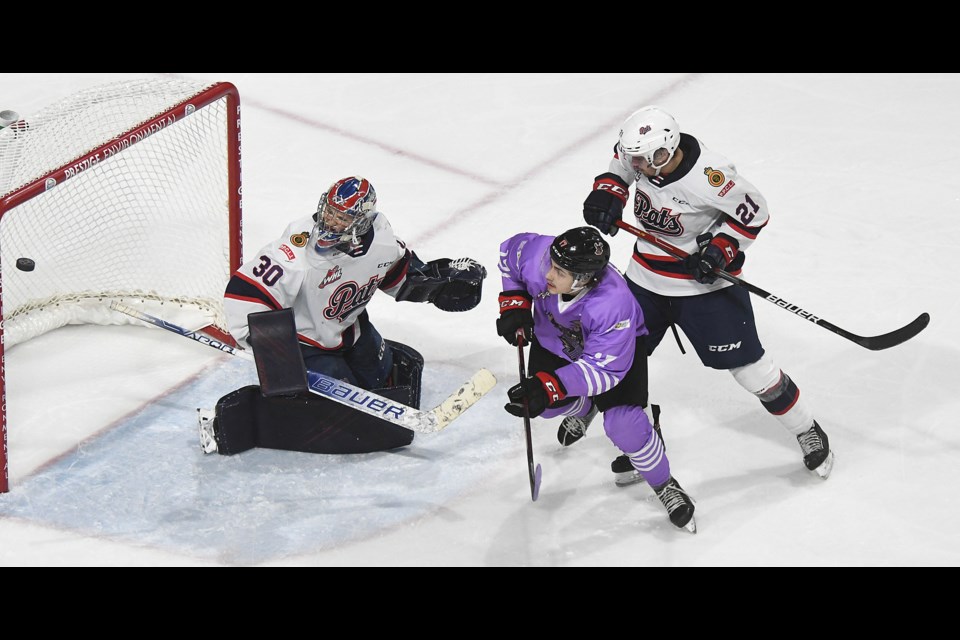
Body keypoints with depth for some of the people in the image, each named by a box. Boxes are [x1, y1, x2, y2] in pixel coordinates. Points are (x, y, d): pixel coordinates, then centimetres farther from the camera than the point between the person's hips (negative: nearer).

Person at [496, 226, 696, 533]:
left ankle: (665, 485, 8)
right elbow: (510, 251, -10)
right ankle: (584, 408, 41)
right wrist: (514, 304, -14)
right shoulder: (538, 256, -35)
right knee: (550, 404, 4)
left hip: (615, 345, -5)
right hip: (555, 337, 5)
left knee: (622, 423, -17)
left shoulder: (614, 305, -46)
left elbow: (604, 368, -40)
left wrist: (549, 386, -49)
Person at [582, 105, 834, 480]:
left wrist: (720, 248, -25)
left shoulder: (708, 176, -32)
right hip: (647, 276, 6)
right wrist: (608, 192, -8)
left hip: (706, 279, -5)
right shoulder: (639, 155, -15)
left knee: (745, 362, -3)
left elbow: (753, 211, -17)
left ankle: (807, 431, 14)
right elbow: (619, 166, 11)